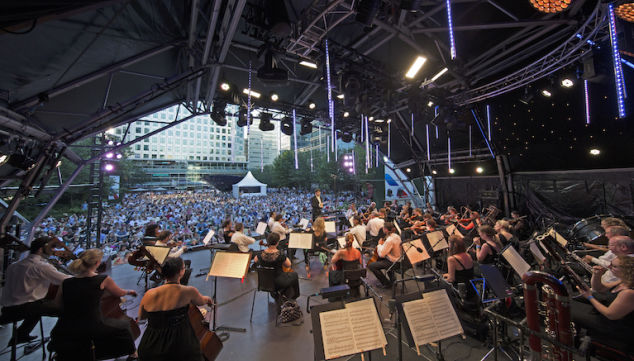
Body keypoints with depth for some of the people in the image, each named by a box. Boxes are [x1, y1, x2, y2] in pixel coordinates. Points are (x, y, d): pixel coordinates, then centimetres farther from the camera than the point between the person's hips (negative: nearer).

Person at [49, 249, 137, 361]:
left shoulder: (66, 283, 0)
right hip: (93, 329, -4)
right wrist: (129, 291, 26)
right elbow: (120, 294, 6)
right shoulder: (103, 280, -11)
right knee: (124, 325, 23)